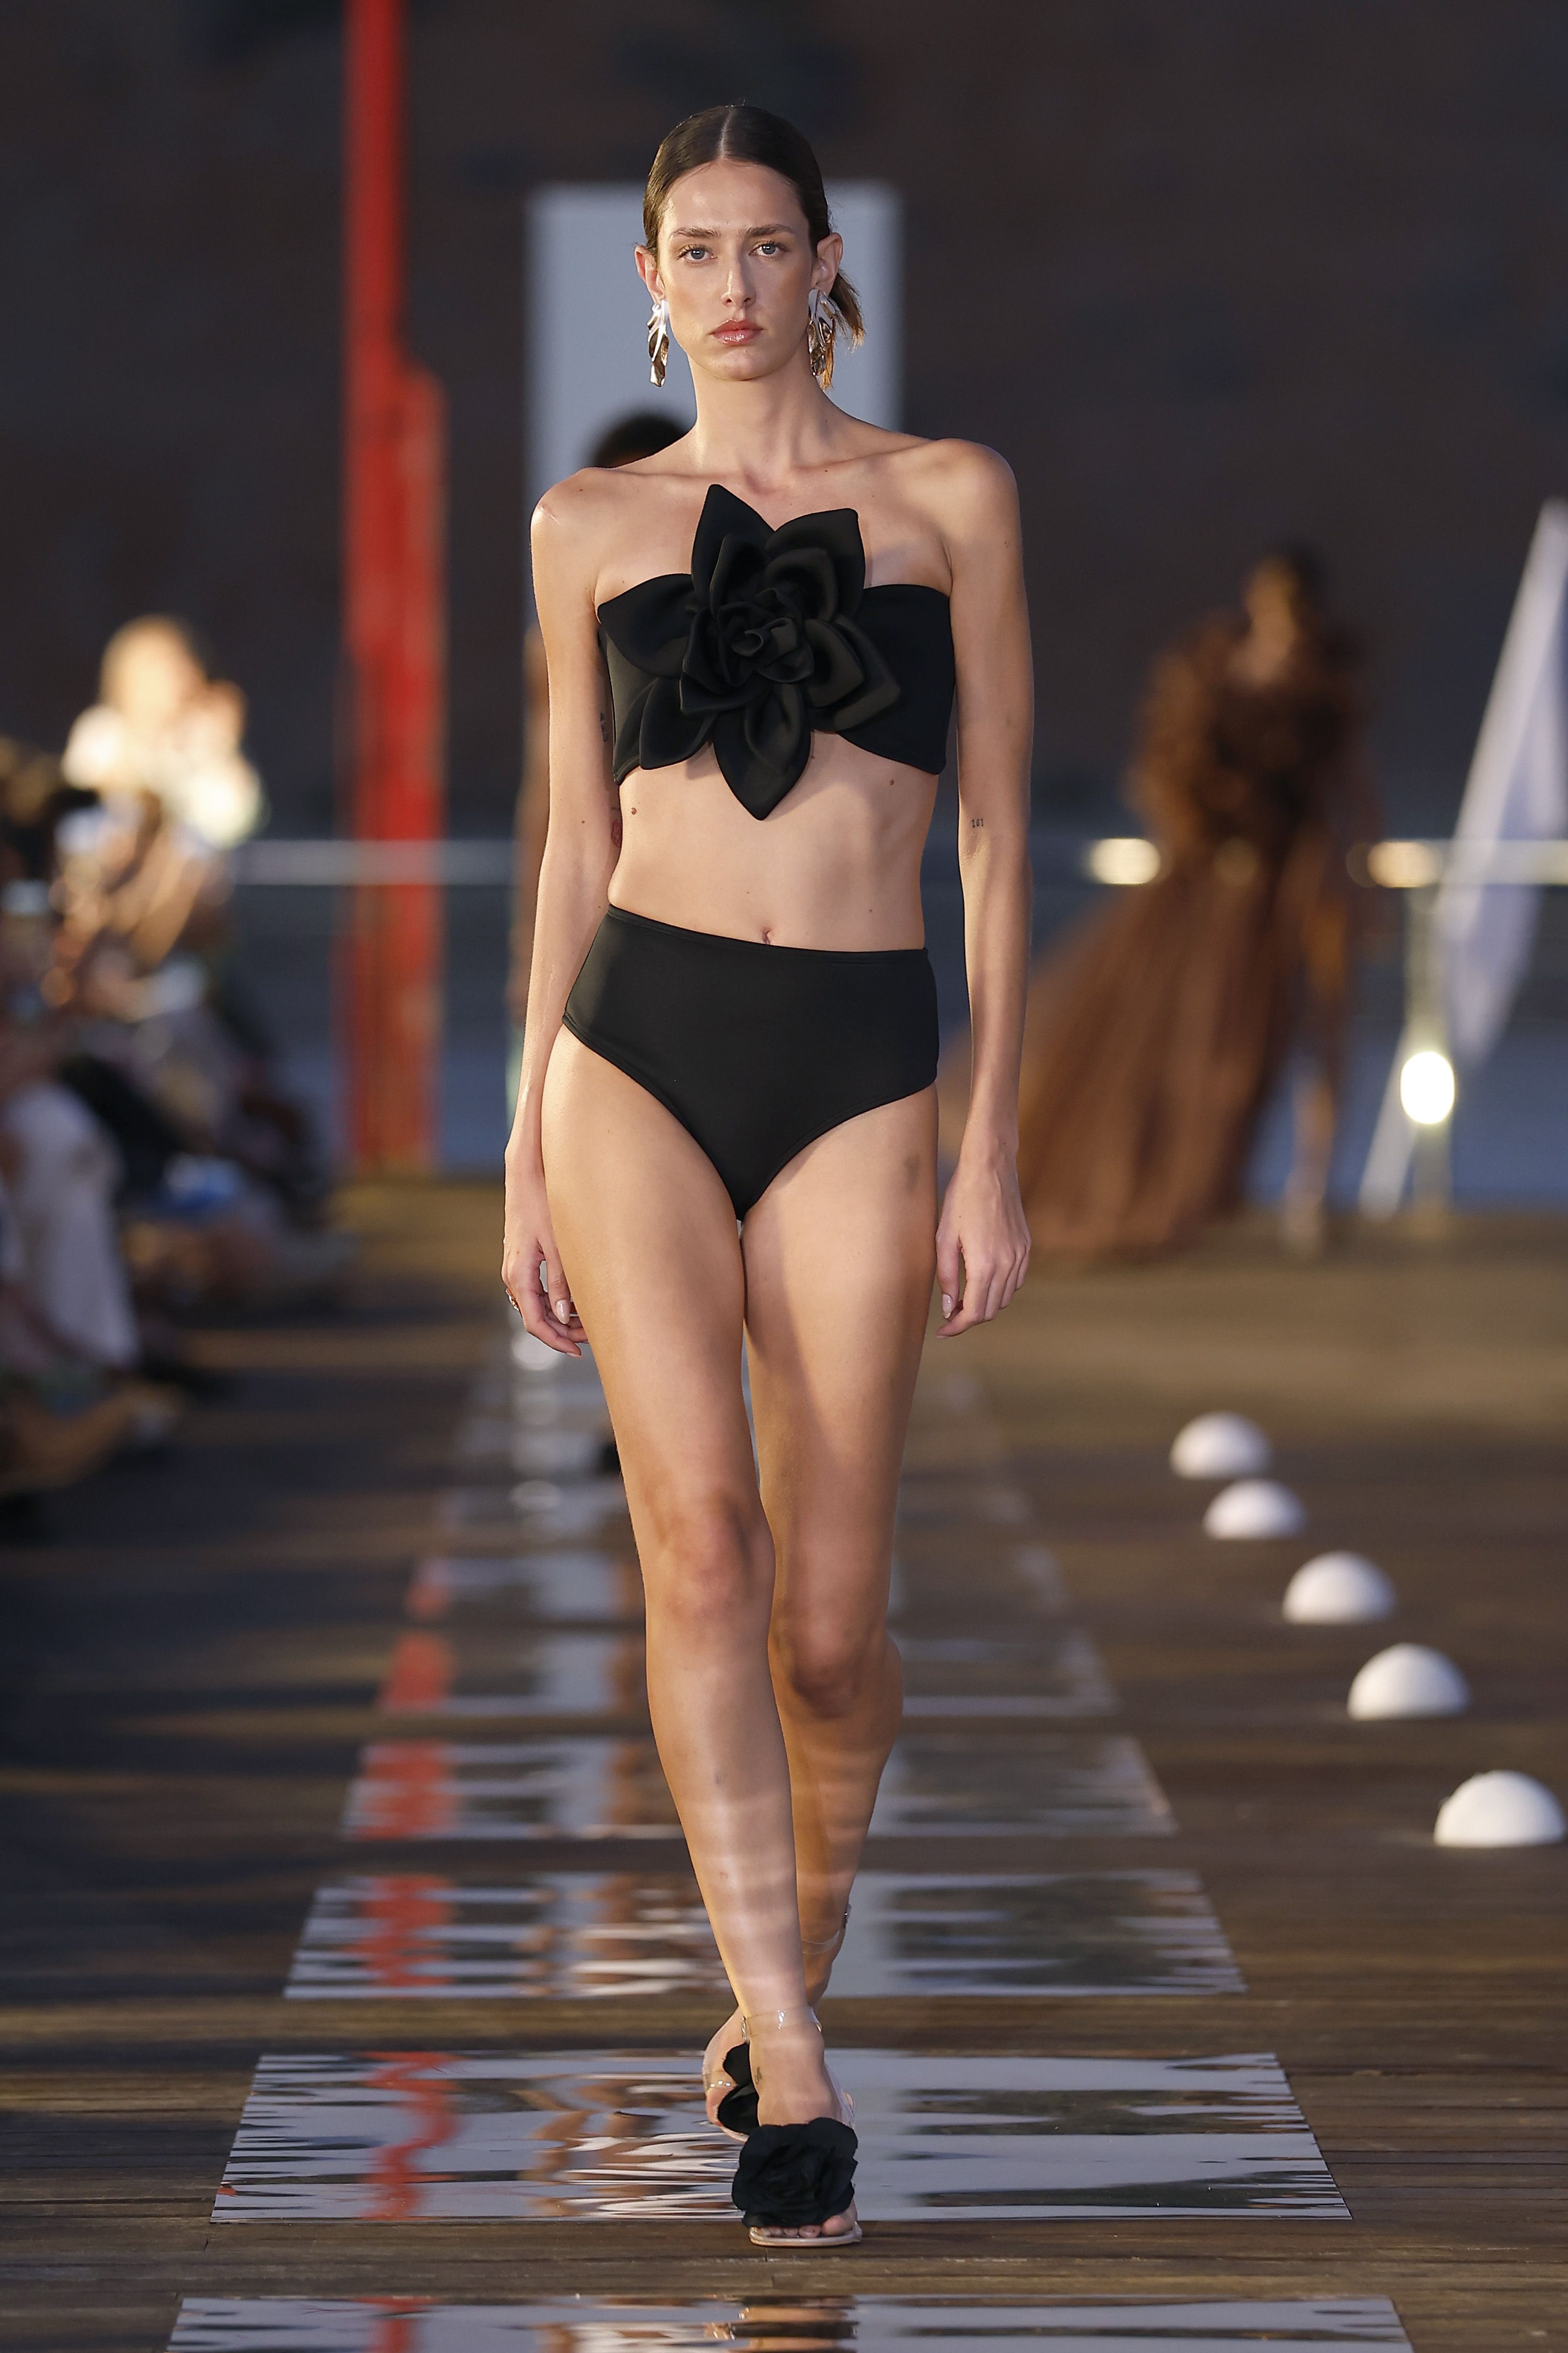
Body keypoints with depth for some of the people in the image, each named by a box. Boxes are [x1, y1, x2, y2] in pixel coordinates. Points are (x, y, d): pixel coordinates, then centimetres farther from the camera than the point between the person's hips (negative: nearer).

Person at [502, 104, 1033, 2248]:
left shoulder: (948, 502, 6)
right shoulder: (593, 527, 10)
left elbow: (998, 835, 4)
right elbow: (577, 852, 13)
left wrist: (994, 1143, -2)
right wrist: (528, 1161, 9)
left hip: (859, 1075, 0)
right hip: (639, 1050, 0)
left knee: (832, 1613, -1)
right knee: (701, 1533, -16)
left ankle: (790, 1976, 26)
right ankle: (793, 2073, -17)